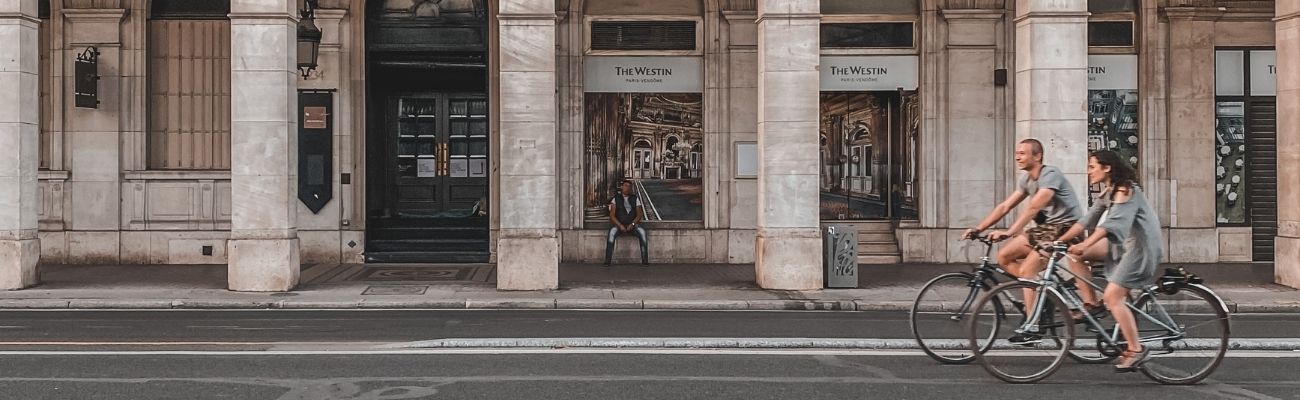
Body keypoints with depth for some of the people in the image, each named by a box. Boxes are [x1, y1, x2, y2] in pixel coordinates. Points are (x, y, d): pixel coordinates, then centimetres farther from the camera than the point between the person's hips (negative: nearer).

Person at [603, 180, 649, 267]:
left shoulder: (635, 199, 11)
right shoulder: (616, 199, 6)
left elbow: (639, 214, 4)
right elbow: (612, 215, -1)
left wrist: (632, 224, -14)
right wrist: (620, 225, -17)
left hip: (632, 226, 1)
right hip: (619, 225, -1)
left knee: (642, 232, -31)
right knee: (612, 232, -35)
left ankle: (645, 261, -30)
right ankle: (607, 261, -34)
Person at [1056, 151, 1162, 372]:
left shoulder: (1126, 190, -16)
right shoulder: (1107, 193, 13)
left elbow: (1112, 223, -30)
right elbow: (1087, 221, 9)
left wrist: (1085, 245, -42)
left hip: (1140, 247, -9)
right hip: (1122, 244, 9)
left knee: (1112, 296, -16)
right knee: (1075, 254, -2)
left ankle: (1136, 349, -7)